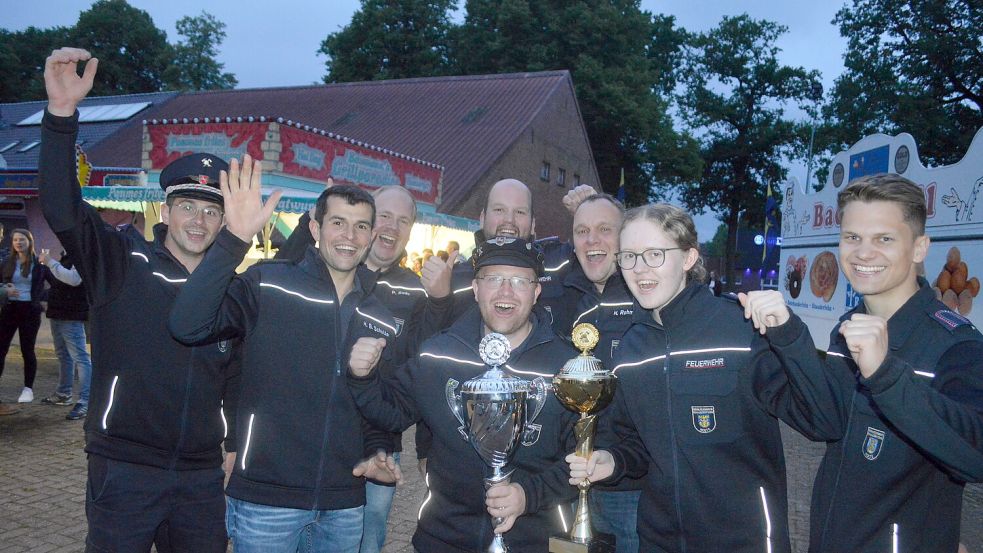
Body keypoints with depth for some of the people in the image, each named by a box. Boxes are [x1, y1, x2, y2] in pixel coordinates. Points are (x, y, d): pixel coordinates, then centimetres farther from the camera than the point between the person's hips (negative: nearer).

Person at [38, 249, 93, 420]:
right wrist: (46, 263, 14)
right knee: (63, 355, 20)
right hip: (58, 315, 11)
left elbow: (73, 278, -32)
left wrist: (50, 262, -25)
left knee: (80, 357, -12)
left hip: (72, 318, -11)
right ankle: (64, 394, 33)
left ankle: (85, 402, -15)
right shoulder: (67, 257, 15)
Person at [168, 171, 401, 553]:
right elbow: (187, 326, -22)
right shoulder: (267, 285, -7)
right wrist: (235, 238, -29)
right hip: (265, 499, -4)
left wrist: (378, 452, -1)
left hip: (344, 507, 5)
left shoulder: (382, 322, 8)